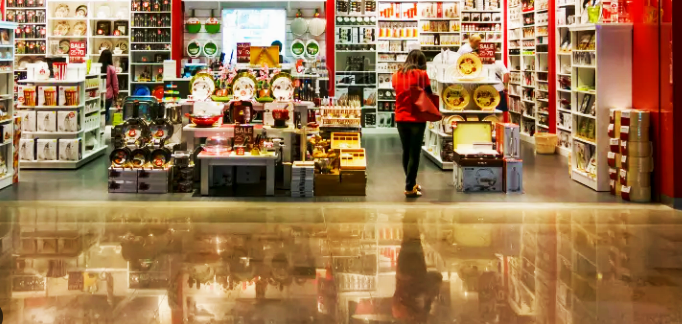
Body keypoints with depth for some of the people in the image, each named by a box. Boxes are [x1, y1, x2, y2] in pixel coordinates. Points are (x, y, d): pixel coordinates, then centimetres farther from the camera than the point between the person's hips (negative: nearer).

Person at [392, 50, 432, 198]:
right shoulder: (421, 74, -7)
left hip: (401, 118, 5)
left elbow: (398, 93, 13)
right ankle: (409, 188, -2)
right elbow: (429, 96, -4)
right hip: (416, 119, -5)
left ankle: (411, 183, 26)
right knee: (414, 154, 0)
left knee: (406, 152, 16)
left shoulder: (396, 75, 6)